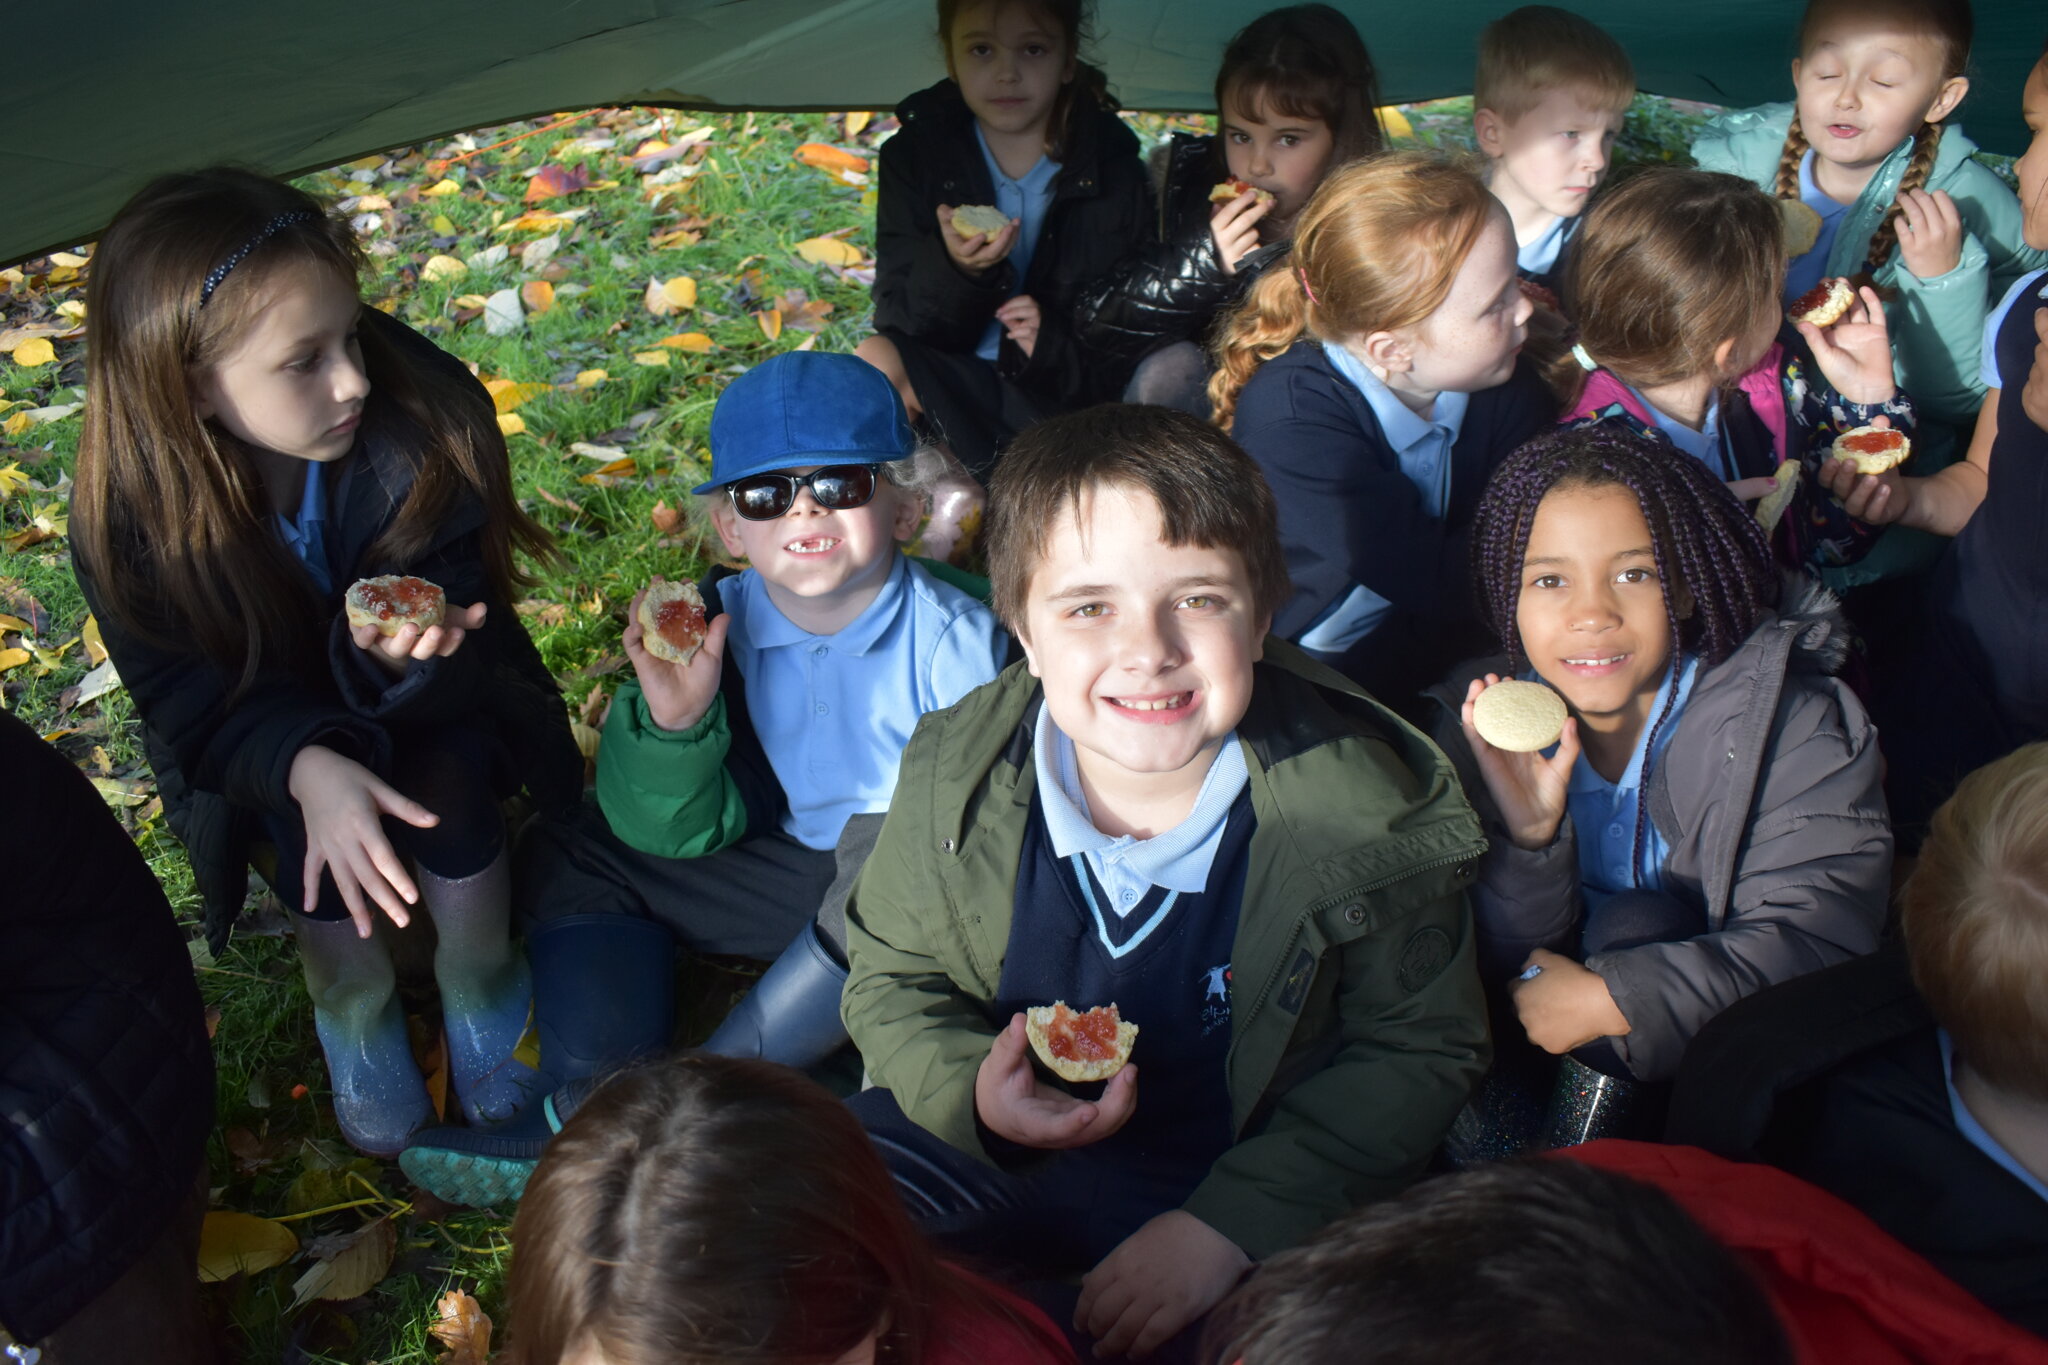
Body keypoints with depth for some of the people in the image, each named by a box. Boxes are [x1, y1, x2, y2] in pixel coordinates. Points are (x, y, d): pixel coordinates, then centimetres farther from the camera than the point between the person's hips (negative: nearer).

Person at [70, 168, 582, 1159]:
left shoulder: (423, 428, -31)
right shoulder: (128, 515, -28)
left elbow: (459, 609, -22)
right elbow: (188, 699, -20)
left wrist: (392, 655, -46)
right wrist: (306, 767, -39)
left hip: (426, 709, 0)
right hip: (253, 742, 0)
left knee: (449, 783, -23)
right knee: (313, 842, -22)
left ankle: (480, 985, 6)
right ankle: (352, 1005, 10)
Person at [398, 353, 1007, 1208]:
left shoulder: (956, 639, -19)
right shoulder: (713, 629, -8)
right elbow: (682, 833, -7)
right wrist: (671, 720, -25)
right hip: (787, 872, 5)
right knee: (575, 858, -3)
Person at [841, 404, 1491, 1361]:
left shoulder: (1369, 808, -20)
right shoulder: (955, 771, -12)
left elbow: (1422, 1048, -9)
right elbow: (890, 976, 2)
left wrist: (1233, 1221, -21)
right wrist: (970, 1090, -22)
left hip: (1251, 1184, -2)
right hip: (984, 1142, 2)